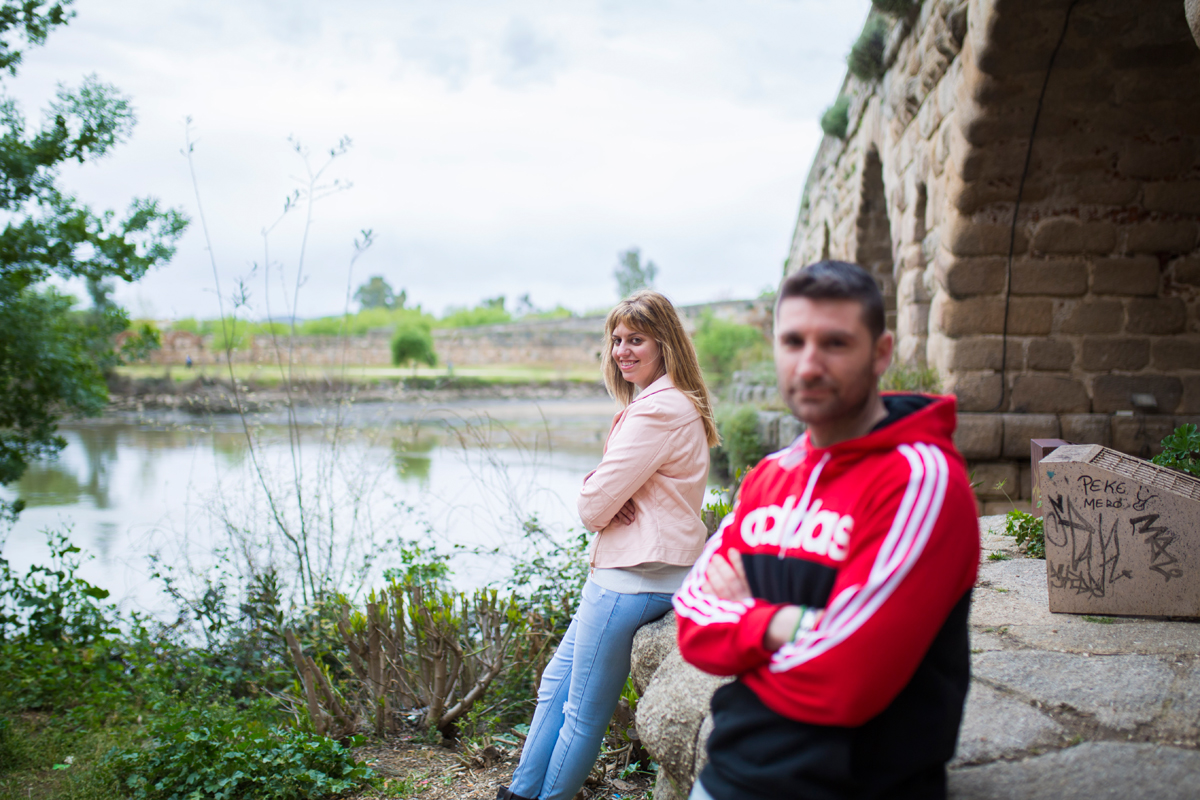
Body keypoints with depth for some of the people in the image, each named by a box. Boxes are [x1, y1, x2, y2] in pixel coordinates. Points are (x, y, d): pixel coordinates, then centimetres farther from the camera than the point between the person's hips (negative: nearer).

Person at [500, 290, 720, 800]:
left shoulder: (659, 409, -19)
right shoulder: (677, 403, 15)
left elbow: (593, 506, -20)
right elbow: (598, 500, 16)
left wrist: (598, 502, 2)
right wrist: (608, 500, -6)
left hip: (633, 579, -11)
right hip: (638, 571, 11)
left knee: (584, 714, 3)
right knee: (556, 684, 18)